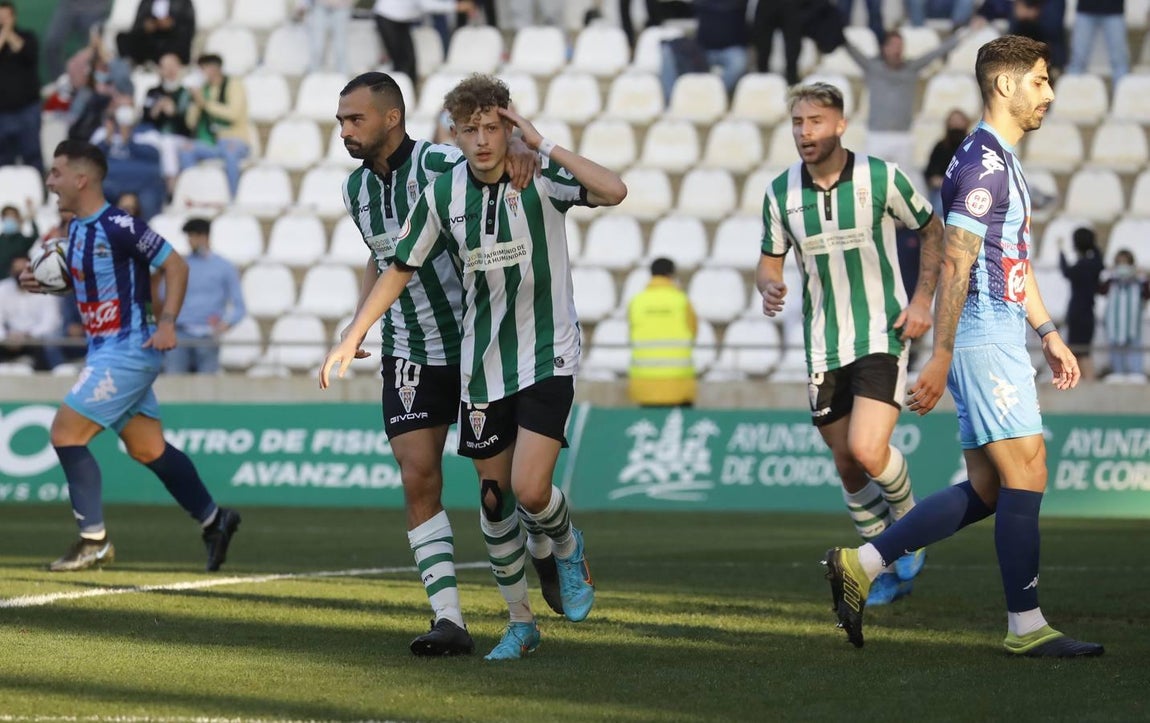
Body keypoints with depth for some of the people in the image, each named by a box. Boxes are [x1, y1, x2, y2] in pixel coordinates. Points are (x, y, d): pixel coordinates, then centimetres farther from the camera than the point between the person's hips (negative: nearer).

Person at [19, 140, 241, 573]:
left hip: (129, 350, -9)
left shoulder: (120, 227, -18)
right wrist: (42, 282, 6)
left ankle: (94, 541, -6)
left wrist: (167, 322, -20)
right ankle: (213, 520, 23)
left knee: (65, 433, -11)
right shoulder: (75, 230, 9)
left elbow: (175, 265, -13)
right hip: (105, 350, 9)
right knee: (146, 448, 14)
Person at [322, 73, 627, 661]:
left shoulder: (540, 175, -11)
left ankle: (567, 548, 21)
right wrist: (351, 339, 5)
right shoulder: (443, 193, -2)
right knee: (493, 496, 7)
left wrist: (543, 144, -26)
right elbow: (401, 268, 9)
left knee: (530, 491, -15)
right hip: (481, 364, 4)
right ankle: (520, 623, 23)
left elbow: (613, 191, -30)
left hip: (546, 357, -4)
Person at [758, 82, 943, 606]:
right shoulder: (781, 192, -1)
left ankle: (907, 518, 12)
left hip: (882, 336, -4)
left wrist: (922, 299, -5)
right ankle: (892, 570, 26)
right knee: (847, 466, 7)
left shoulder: (881, 178, -9)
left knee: (868, 450, -21)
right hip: (824, 347, 4)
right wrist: (769, 287, -13)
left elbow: (932, 229, 5)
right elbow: (770, 260, 11)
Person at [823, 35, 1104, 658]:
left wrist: (1049, 335, 24)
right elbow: (955, 266, -18)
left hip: (1001, 339, 10)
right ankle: (1025, 626, -4)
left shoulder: (1002, 162, 19)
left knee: (985, 492, 9)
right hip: (984, 341, -10)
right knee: (1025, 476, -8)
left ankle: (860, 565, 12)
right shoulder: (983, 164, -14)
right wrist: (941, 360, -21)